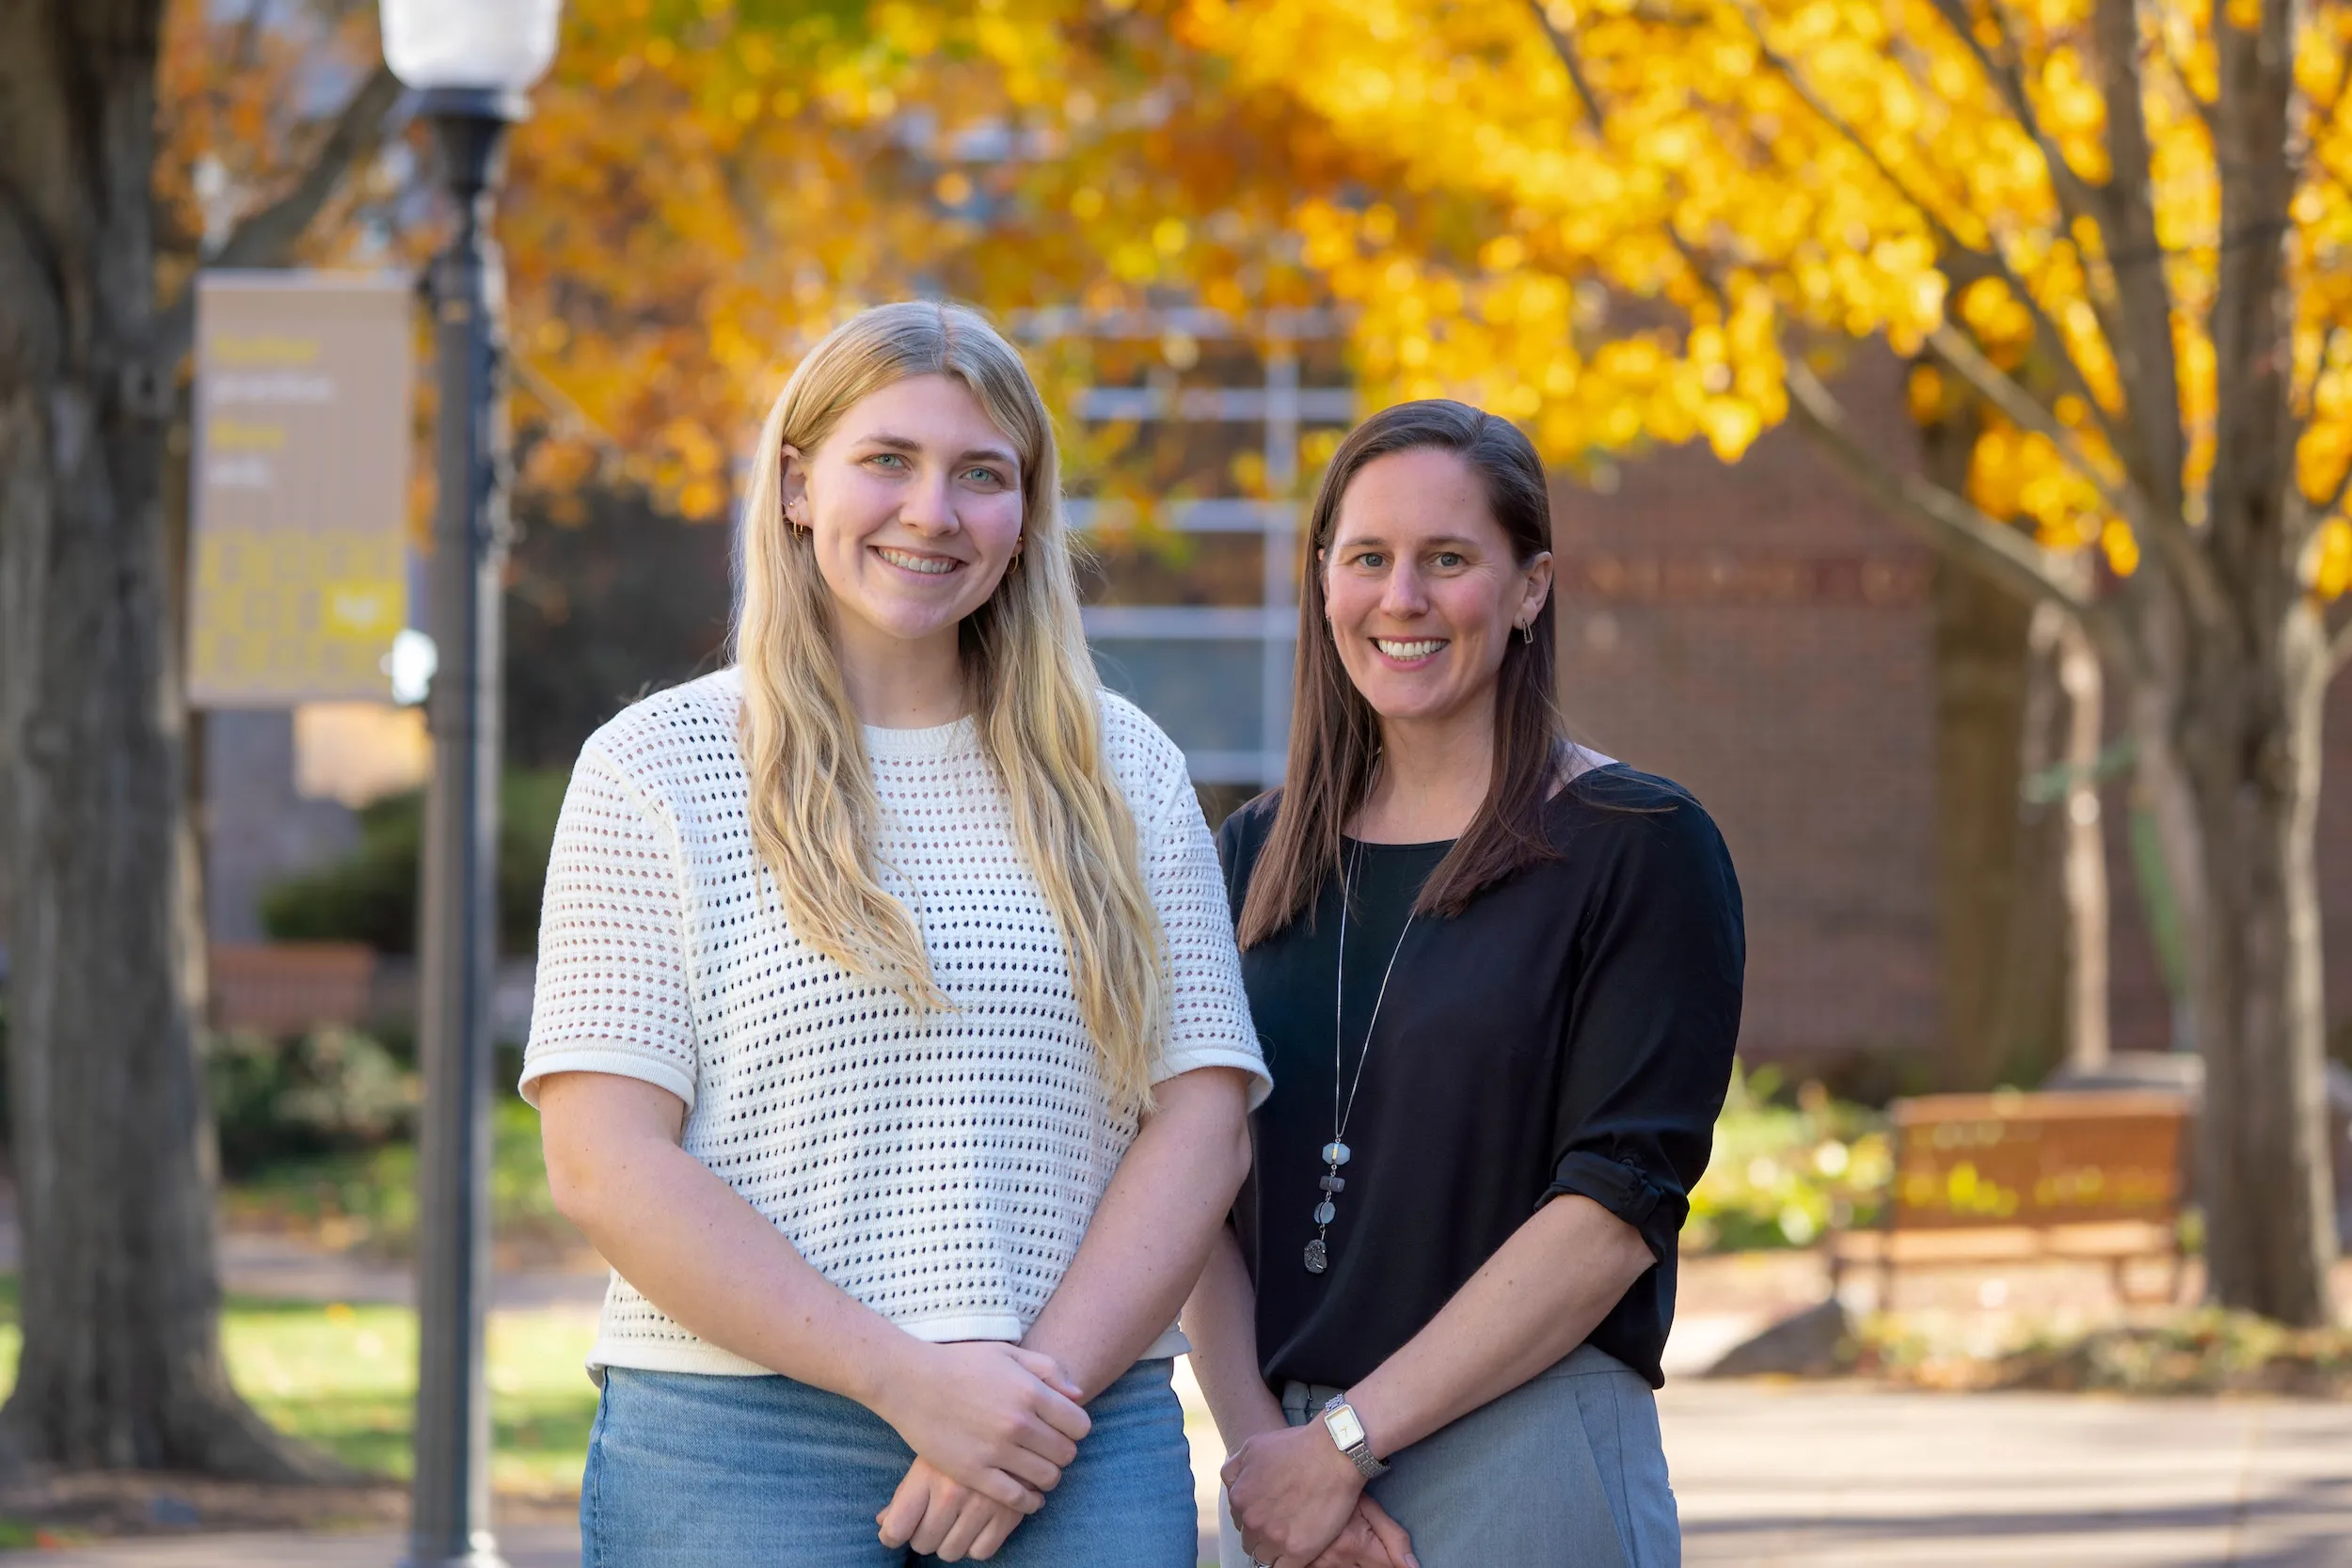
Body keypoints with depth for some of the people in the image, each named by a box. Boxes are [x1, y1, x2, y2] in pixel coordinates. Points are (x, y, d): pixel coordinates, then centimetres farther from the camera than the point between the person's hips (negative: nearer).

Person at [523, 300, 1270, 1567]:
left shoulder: (1124, 773, 12)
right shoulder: (655, 770, 2)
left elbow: (1203, 1121, 4)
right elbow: (605, 1164, -6)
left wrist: (1043, 1385, -11)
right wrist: (908, 1380, -14)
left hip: (1087, 1459, 2)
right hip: (739, 1457, -2)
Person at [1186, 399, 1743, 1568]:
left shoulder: (1637, 847, -3)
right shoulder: (1254, 858, 11)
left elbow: (1620, 1204, -11)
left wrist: (1344, 1438, -14)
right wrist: (1255, 1438, -10)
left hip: (1526, 1467, -4)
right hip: (1283, 1474, 4)